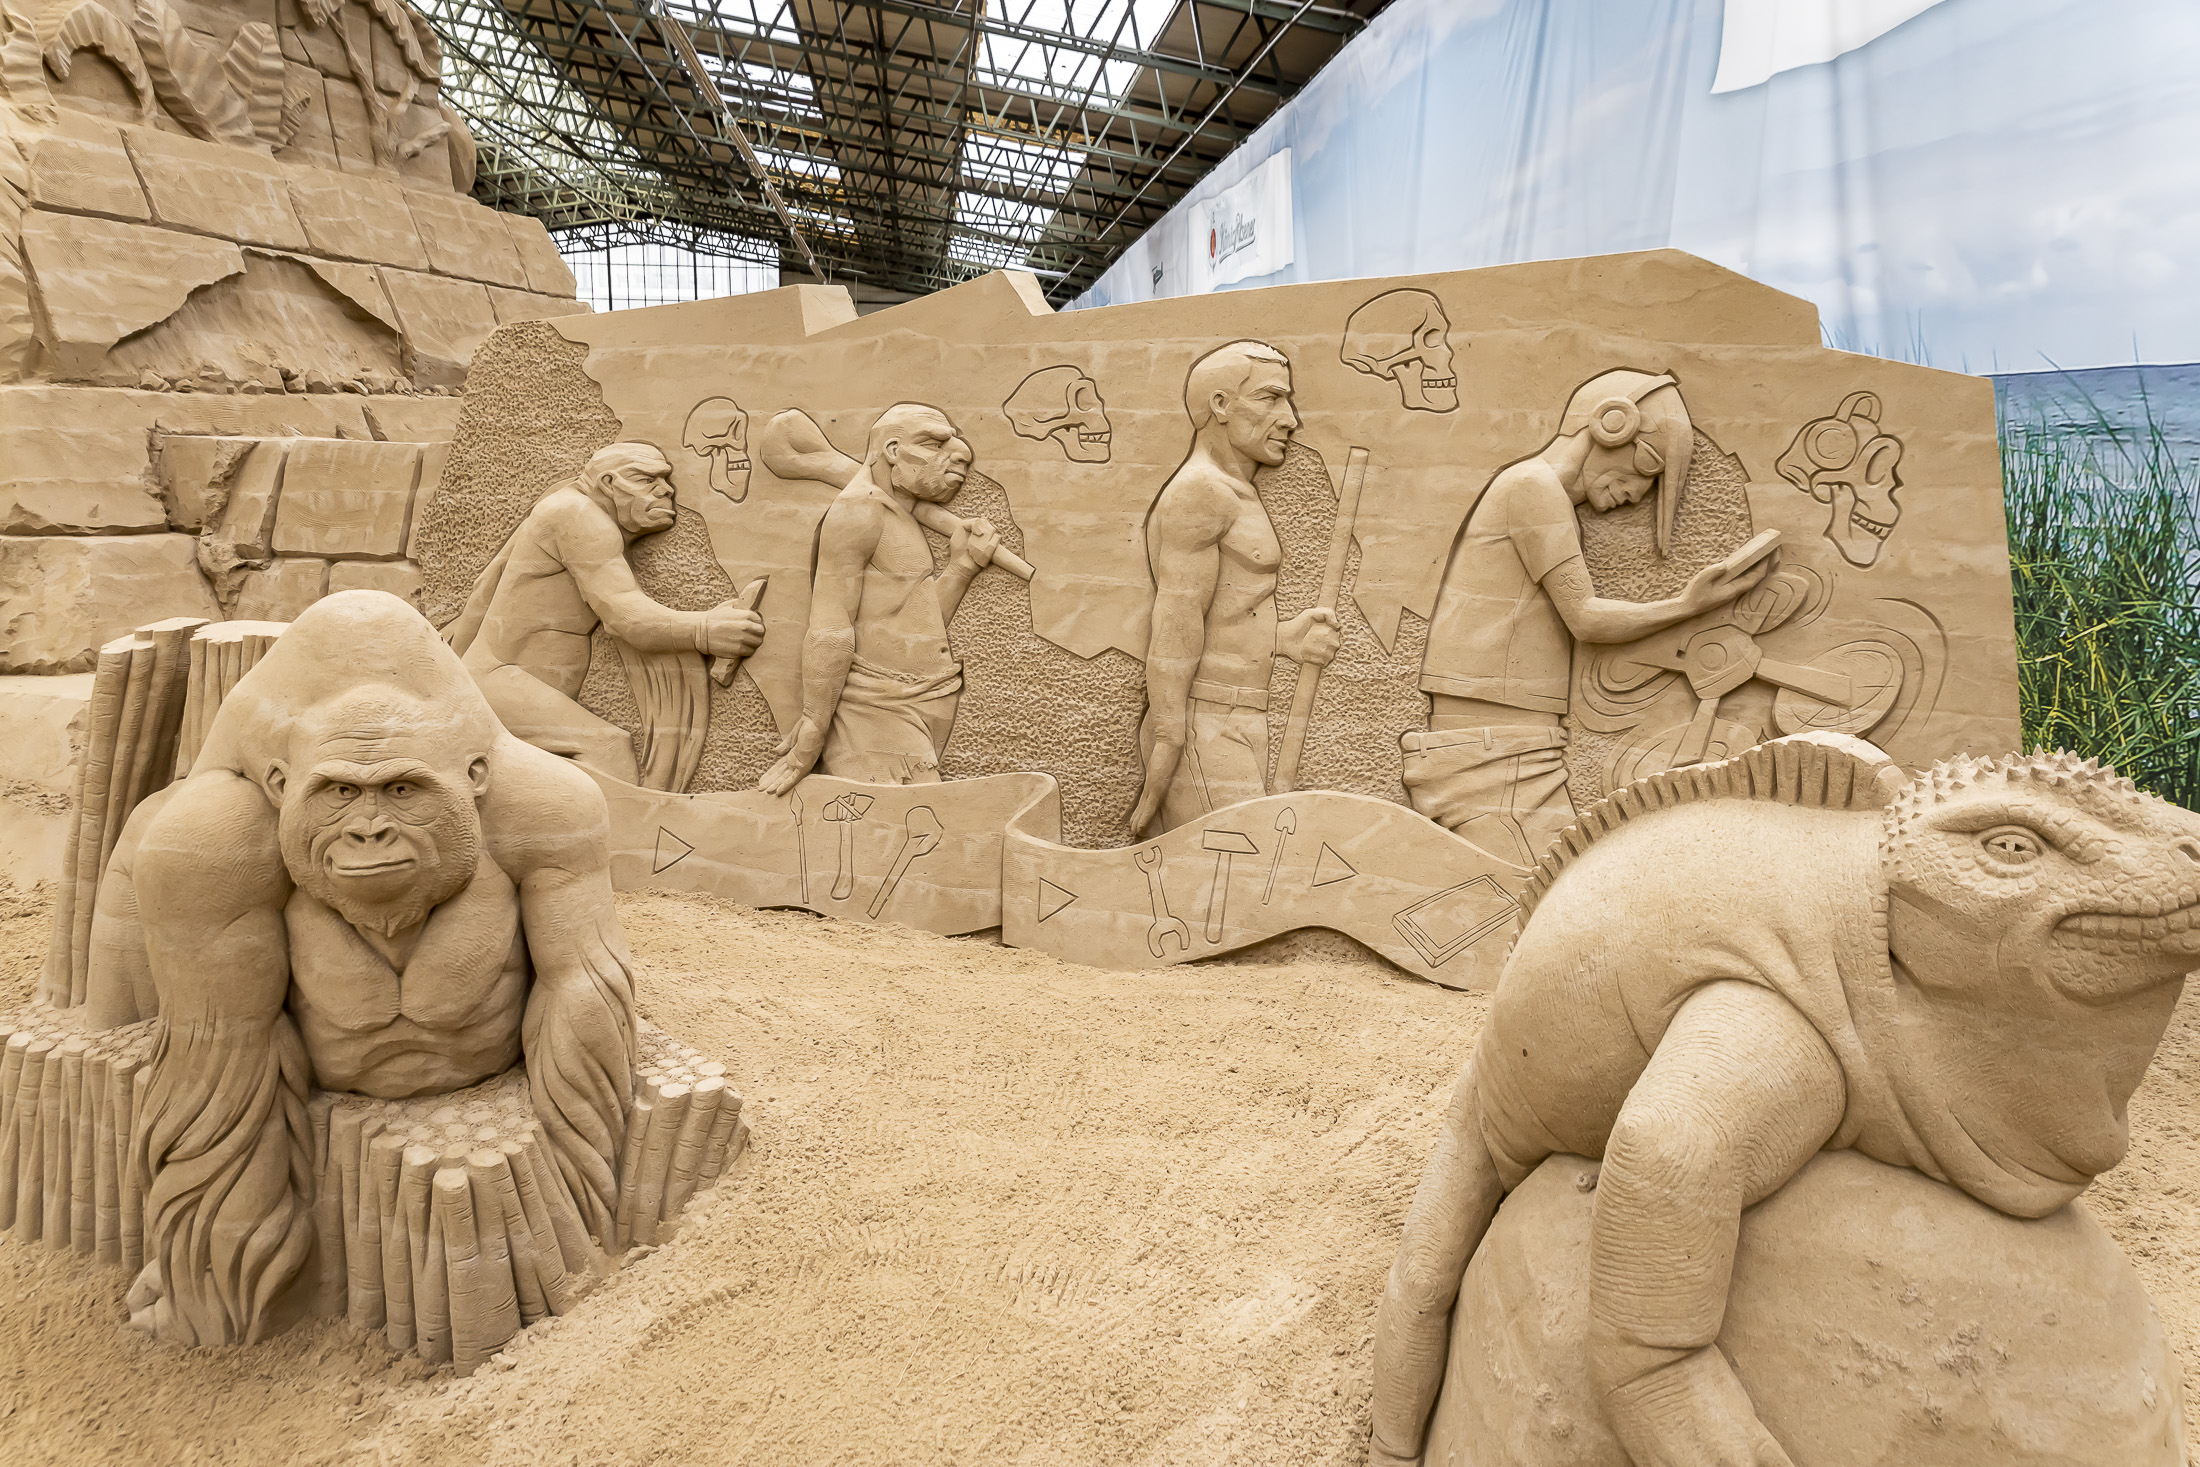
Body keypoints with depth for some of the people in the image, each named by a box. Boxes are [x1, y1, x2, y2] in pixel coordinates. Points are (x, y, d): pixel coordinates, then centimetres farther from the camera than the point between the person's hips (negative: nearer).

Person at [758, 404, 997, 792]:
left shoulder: (901, 524, 22)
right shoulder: (858, 511, -7)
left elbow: (919, 634, 11)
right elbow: (829, 631, -13)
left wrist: (964, 563, 4)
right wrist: (807, 746, -16)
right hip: (876, 713, -8)